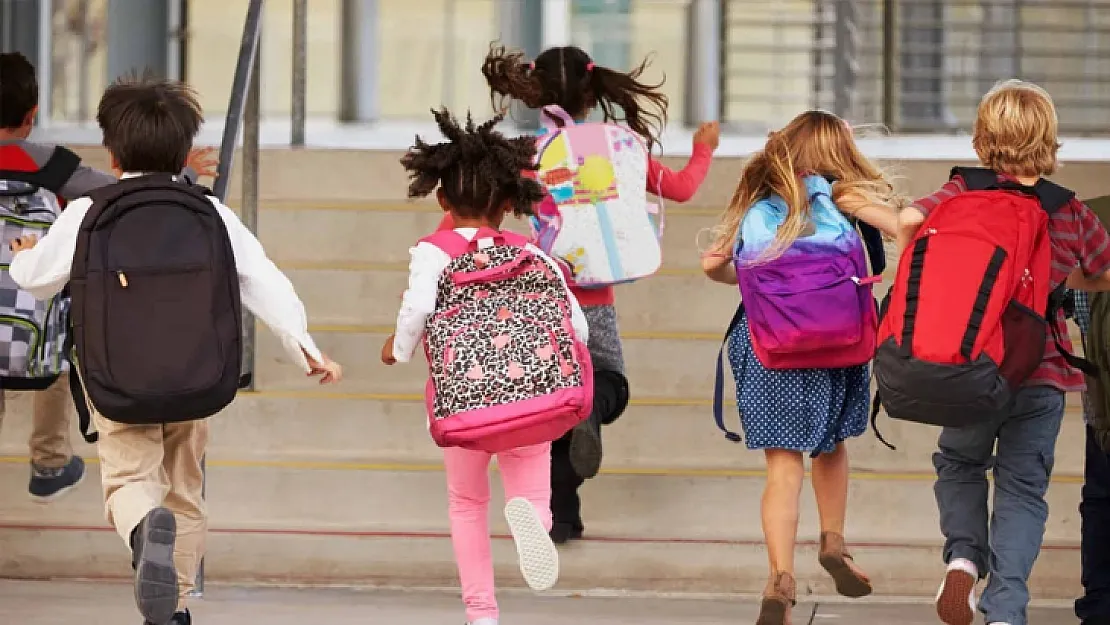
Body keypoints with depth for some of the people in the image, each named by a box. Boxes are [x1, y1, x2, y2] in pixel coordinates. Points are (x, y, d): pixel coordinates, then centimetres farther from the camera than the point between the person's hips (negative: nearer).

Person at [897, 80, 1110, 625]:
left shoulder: (965, 194, -5)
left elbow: (909, 219, -22)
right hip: (1042, 374, 0)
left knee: (960, 462, 24)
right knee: (1022, 488, 6)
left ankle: (964, 553, 0)